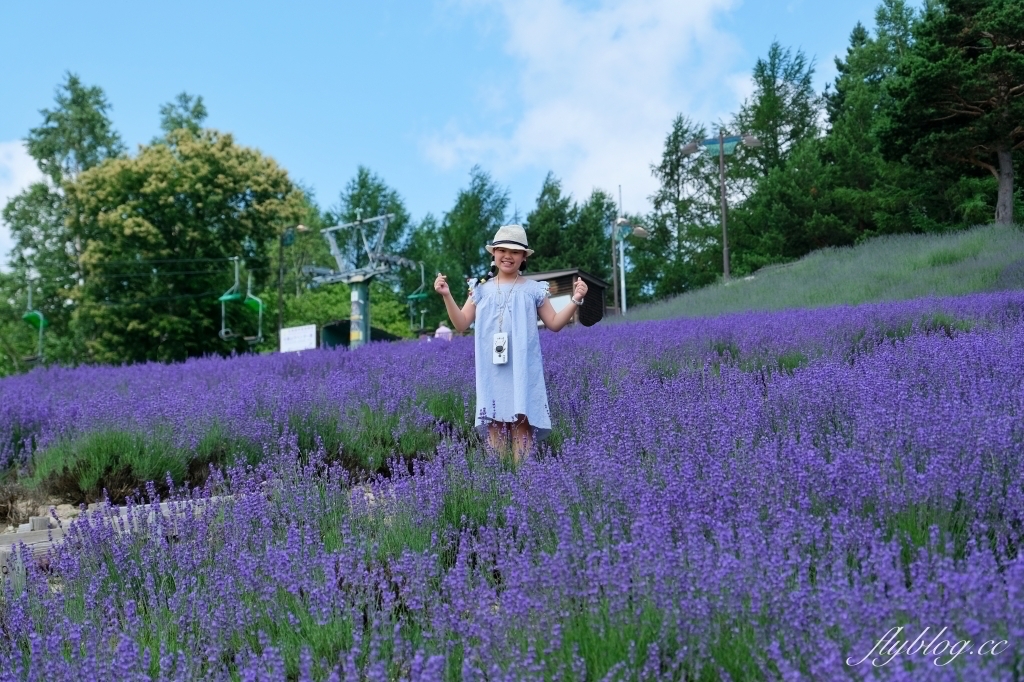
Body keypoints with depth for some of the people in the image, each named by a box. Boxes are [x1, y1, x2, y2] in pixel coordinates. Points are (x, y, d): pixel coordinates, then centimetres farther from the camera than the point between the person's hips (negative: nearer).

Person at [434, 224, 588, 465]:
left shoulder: (533, 289, 6)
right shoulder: (482, 289, 10)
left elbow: (554, 323, 8)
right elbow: (462, 324, 10)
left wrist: (575, 300, -5)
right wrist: (447, 296, -2)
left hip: (523, 370, -2)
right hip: (492, 370, 2)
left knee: (522, 421, -6)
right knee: (494, 421, -1)